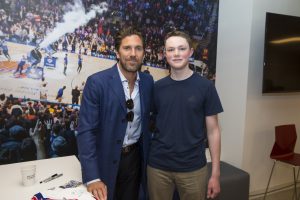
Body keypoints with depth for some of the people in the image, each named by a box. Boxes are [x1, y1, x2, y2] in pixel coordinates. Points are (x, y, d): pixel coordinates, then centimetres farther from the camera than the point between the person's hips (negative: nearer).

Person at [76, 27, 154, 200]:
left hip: (135, 157, 4)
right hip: (105, 160, -4)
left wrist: (148, 155, 10)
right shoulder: (97, 82, -17)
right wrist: (92, 178, -23)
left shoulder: (148, 81, -2)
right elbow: (86, 131, -19)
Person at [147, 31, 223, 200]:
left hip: (193, 168, -1)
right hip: (158, 166, 2)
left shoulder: (205, 86, -6)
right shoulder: (157, 87, 1)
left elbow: (213, 130, -4)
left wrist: (216, 173, -6)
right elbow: (151, 124, 8)